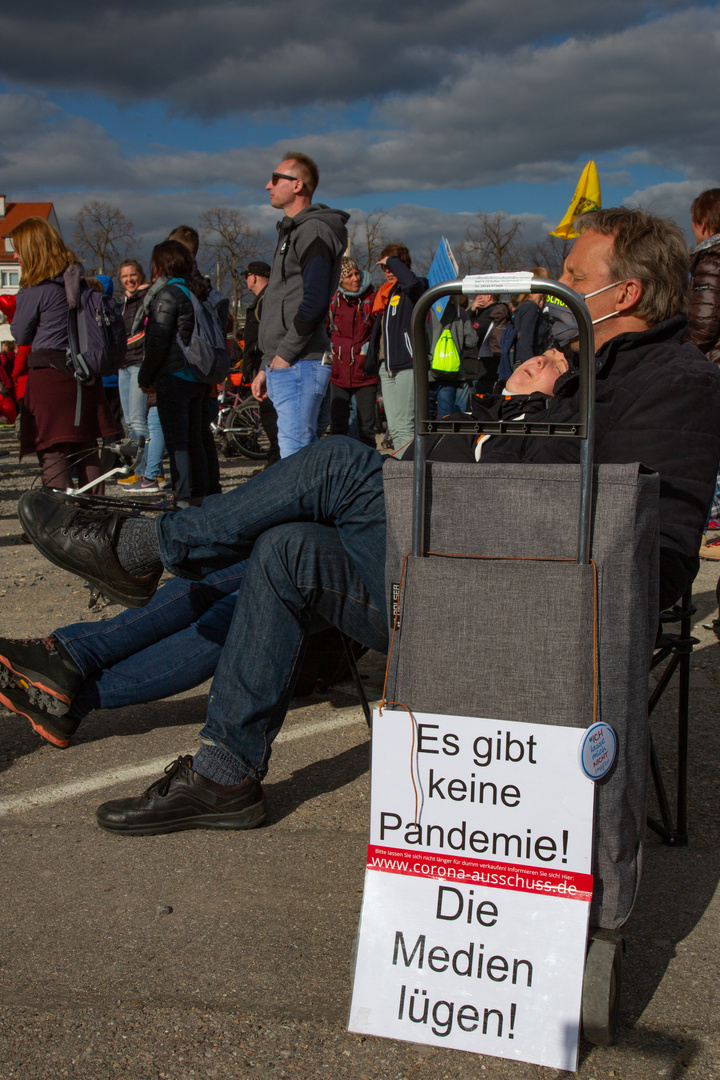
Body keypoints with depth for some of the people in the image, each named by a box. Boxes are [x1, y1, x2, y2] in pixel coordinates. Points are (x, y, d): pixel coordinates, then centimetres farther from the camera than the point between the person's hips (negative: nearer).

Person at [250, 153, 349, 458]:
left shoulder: (314, 230, -8)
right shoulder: (291, 231, 24)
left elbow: (313, 302, -20)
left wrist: (285, 353, -17)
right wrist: (266, 367, 24)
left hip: (299, 364, -10)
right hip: (281, 365, 10)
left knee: (295, 454, -13)